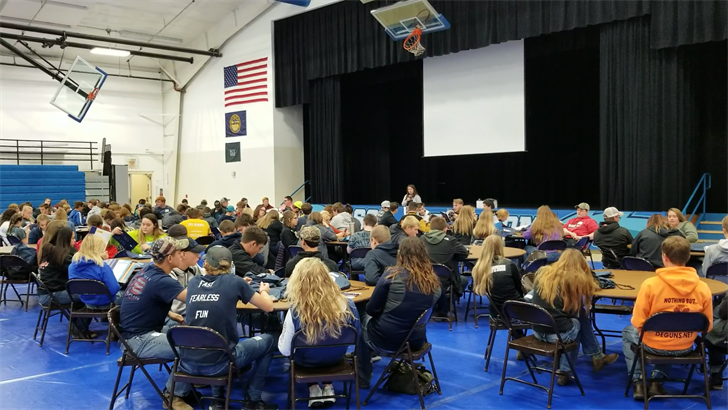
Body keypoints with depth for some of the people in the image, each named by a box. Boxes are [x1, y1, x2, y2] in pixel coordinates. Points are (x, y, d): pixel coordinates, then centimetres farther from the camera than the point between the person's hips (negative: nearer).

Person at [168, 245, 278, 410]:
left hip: (188, 363, 5)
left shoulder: (193, 282, 7)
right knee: (268, 340, 18)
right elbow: (268, 307, 6)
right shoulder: (234, 282, -4)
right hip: (218, 363, -4)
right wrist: (263, 291, 28)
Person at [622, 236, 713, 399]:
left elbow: (638, 323, -15)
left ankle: (638, 383, 22)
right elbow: (708, 326, -2)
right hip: (685, 348, 3)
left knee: (628, 332, 31)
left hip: (654, 346, -3)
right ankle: (657, 380, 25)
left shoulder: (650, 284, -21)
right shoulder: (703, 287, -12)